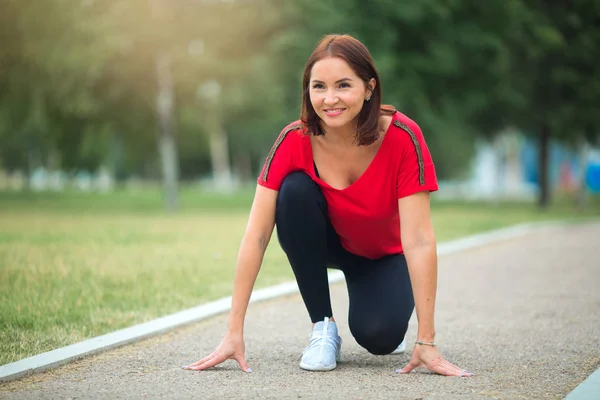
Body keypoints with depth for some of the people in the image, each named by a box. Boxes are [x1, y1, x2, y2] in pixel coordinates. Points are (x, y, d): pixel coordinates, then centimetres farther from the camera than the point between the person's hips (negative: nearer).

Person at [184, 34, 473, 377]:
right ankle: (323, 326, -16)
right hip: (325, 242, 1)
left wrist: (426, 342, -35)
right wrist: (234, 333, -32)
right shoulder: (295, 141, -27)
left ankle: (388, 324, 11)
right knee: (295, 191, -31)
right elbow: (256, 237, -28)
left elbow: (419, 241, -32)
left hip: (384, 254, -1)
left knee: (377, 336, -29)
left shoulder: (402, 137, -31)